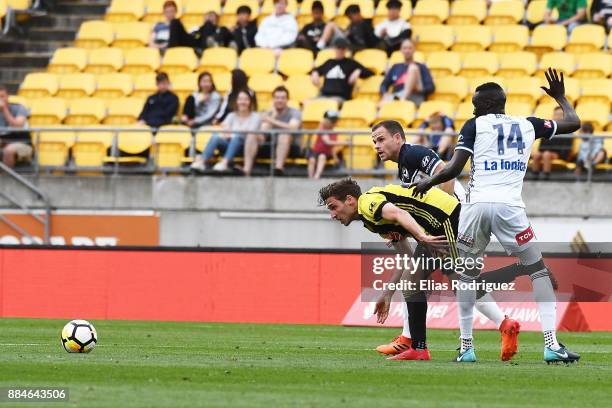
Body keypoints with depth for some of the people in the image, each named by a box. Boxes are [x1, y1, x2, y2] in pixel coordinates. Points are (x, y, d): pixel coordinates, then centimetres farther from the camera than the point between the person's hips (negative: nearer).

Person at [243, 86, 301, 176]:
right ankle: (246, 171, -32)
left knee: (285, 134, -35)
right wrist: (274, 115, -8)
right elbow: (263, 133, -6)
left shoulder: (294, 113, -1)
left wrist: (272, 121, -29)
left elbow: (293, 128, -24)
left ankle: (279, 168, -52)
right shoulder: (268, 114, 11)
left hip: (292, 147, -4)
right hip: (272, 147, 4)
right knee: (252, 135, -17)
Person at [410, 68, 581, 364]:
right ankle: (551, 344, -6)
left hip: (477, 205, -1)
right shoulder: (528, 125, 13)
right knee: (538, 271, 7)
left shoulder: (475, 126, 6)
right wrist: (560, 97, 43)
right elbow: (573, 123, 25)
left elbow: (453, 169, -2)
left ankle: (466, 347, 12)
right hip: (510, 207, 1)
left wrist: (428, 183, 15)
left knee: (467, 275, 16)